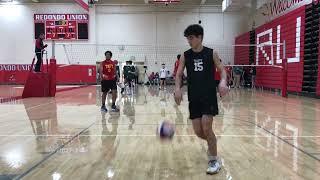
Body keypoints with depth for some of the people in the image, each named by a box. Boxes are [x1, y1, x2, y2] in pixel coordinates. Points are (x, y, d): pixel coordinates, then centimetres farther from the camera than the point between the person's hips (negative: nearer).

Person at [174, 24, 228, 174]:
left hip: (209, 96, -3)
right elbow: (179, 74, 3)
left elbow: (222, 70, 1)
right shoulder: (185, 56, 4)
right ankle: (212, 143, 38)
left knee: (206, 128, -11)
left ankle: (215, 160, 9)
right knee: (198, 131, 4)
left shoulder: (211, 53, -1)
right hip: (194, 97, 3)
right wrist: (178, 88, -16)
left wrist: (223, 82, -20)